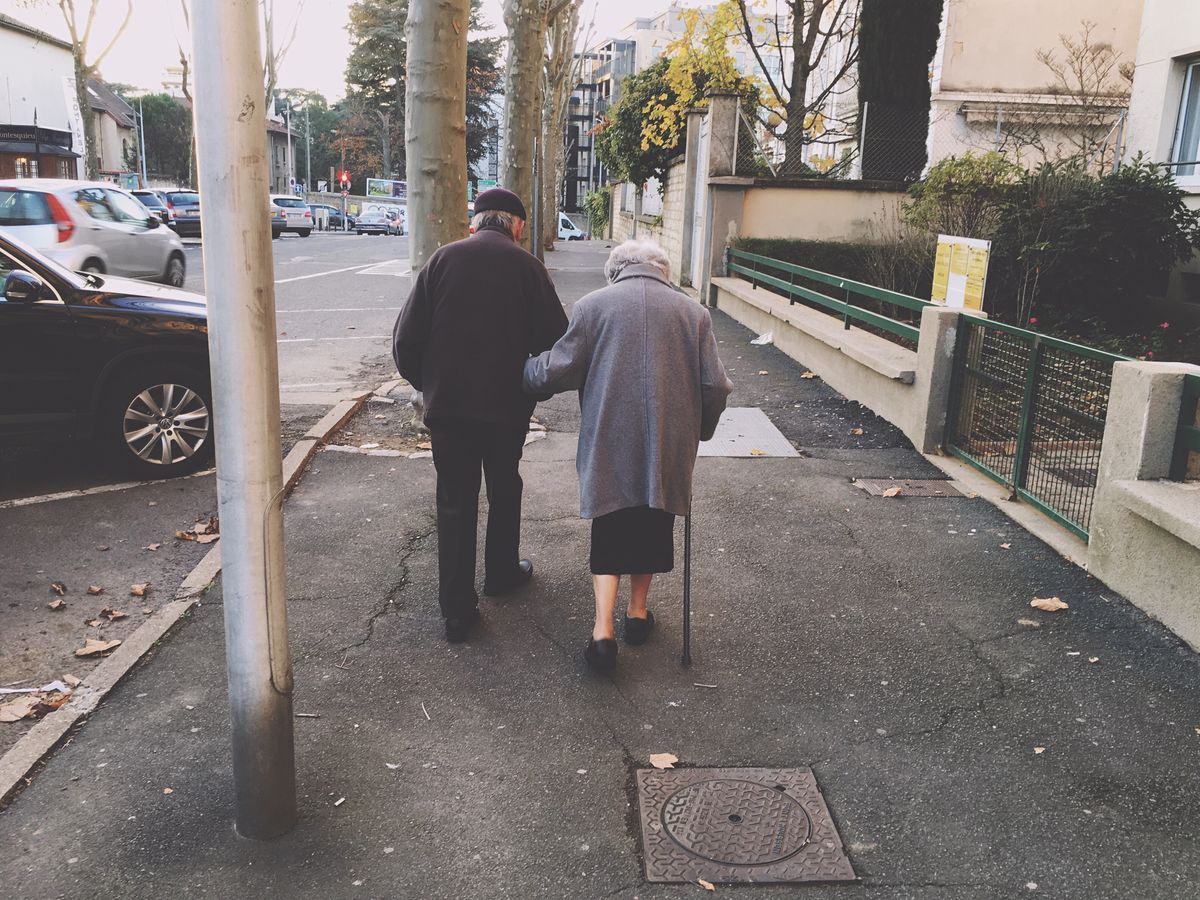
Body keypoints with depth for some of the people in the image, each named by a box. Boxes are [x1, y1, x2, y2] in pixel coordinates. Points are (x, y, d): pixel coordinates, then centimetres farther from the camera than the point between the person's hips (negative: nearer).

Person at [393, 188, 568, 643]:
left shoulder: (443, 259, -2)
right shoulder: (526, 266, -4)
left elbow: (406, 339, -4)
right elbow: (555, 340, -7)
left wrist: (426, 383, 12)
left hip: (446, 405, 1)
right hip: (507, 405, 0)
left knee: (455, 502, 7)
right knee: (504, 490, 22)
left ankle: (457, 609, 8)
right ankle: (501, 573, 39)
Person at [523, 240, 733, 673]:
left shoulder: (593, 305, -3)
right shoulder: (693, 312, 2)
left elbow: (556, 371, -4)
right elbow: (716, 386, -1)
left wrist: (527, 369, 17)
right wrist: (699, 430, 16)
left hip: (609, 445, -1)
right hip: (669, 446, 2)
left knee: (610, 532, 9)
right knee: (653, 527, 18)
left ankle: (603, 629, -1)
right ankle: (638, 613, 32)